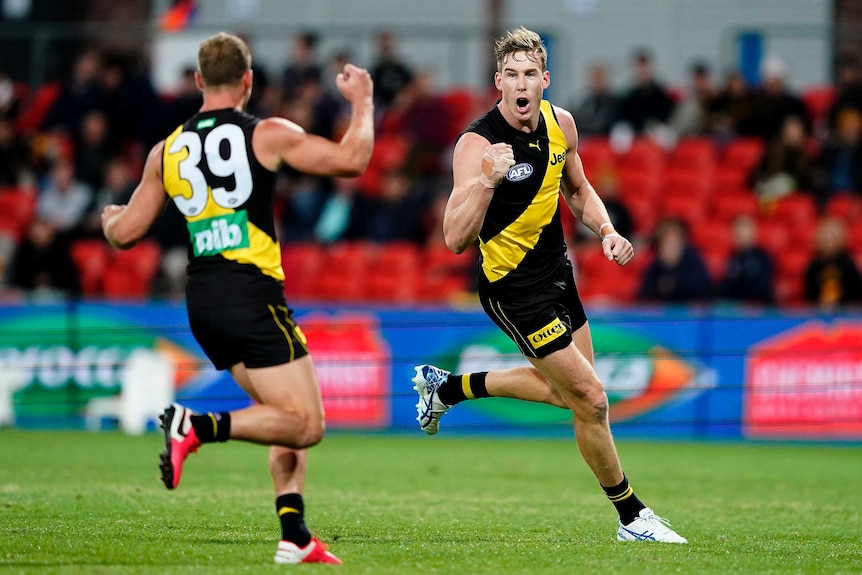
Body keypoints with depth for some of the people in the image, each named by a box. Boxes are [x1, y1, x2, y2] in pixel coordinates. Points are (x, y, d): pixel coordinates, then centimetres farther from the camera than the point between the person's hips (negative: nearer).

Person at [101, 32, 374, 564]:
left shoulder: (167, 151, 10)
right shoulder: (266, 135, -4)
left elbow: (125, 233, 12)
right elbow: (350, 160, -7)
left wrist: (110, 218, 36)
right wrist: (363, 101, 10)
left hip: (202, 302, 7)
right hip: (254, 296, -7)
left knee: (291, 420, 17)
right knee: (305, 425, -8)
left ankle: (296, 538, 8)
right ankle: (198, 427, -24)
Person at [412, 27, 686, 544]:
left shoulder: (560, 123, -4)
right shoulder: (478, 144, -25)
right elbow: (455, 239, -32)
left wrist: (606, 231, -2)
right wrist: (487, 180, -46)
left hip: (556, 270, 8)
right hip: (514, 288, -8)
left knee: (567, 391, 23)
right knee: (591, 399, -7)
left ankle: (447, 386, 36)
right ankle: (632, 517, 9)